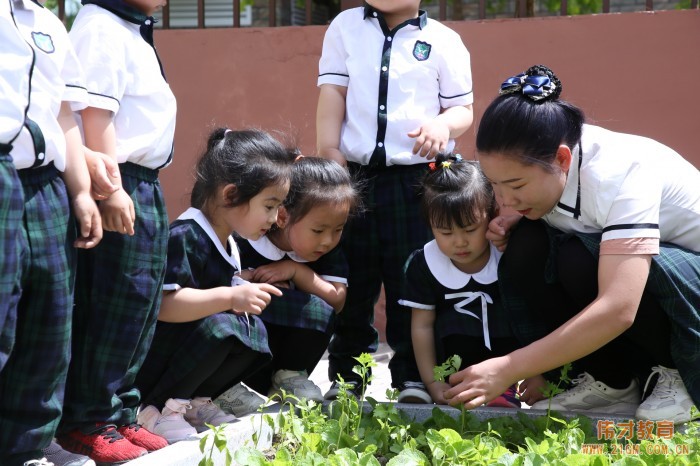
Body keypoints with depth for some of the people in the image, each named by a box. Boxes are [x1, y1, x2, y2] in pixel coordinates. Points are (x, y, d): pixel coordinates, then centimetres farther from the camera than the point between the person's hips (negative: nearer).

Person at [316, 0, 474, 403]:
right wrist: (327, 154, -7)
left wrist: (444, 123, -17)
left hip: (418, 178, -2)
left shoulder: (443, 41, 3)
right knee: (352, 283, 9)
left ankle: (414, 376, 10)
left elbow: (464, 108, 5)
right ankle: (346, 376, 20)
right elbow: (332, 94, 2)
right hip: (353, 175, 2)